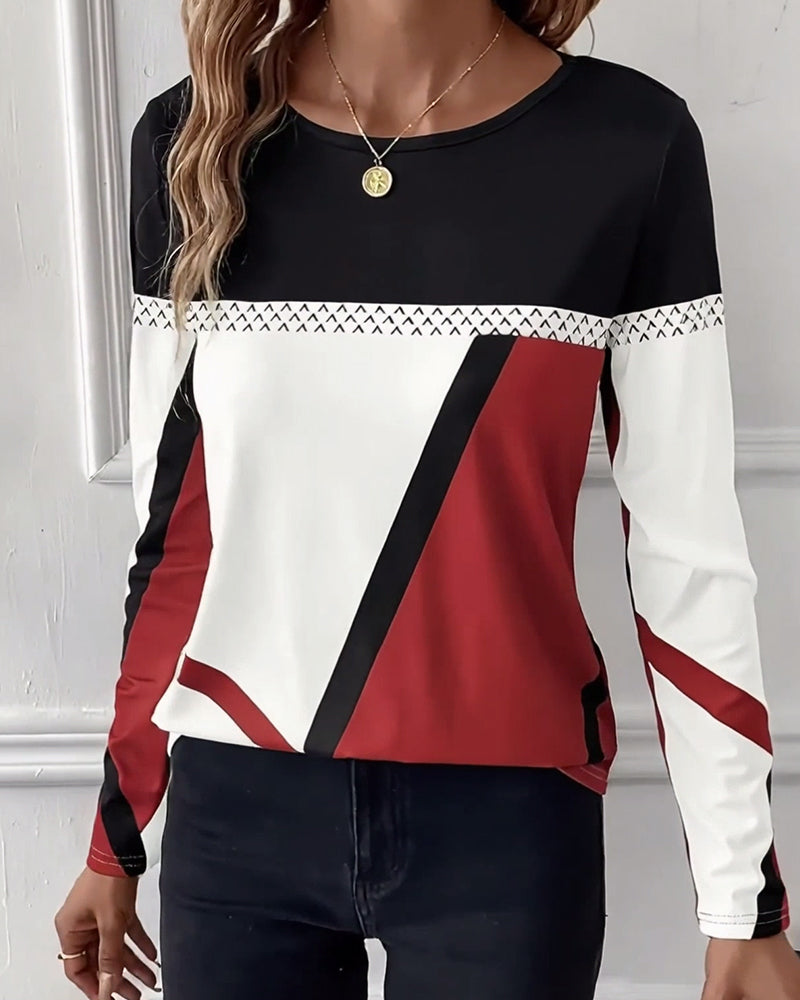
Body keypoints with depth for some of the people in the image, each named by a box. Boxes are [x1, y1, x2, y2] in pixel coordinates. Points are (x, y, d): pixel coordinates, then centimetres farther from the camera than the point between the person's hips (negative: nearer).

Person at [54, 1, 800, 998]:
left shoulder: (630, 144, -9)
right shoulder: (193, 137, -3)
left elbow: (688, 552, -5)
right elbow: (174, 528, 3)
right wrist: (117, 841, 10)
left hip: (508, 824, -1)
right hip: (232, 817, 2)